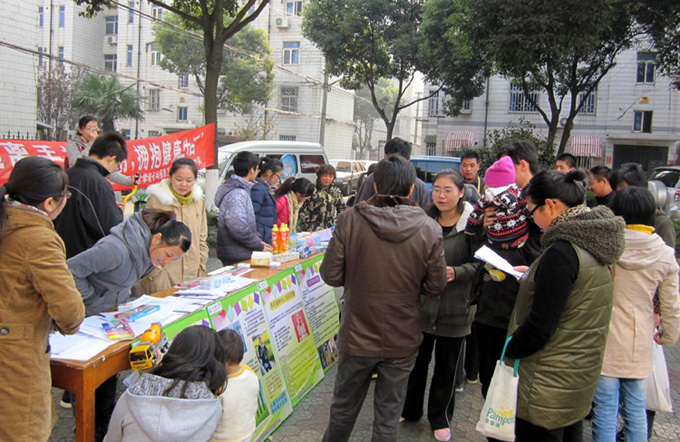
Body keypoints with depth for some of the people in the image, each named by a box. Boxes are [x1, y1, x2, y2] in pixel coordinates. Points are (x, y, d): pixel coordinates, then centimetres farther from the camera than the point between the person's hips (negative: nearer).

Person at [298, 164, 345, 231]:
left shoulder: (336, 191, 10)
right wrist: (306, 220, -7)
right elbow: (302, 207, 0)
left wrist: (336, 222, 9)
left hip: (328, 229, 3)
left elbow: (342, 209, 19)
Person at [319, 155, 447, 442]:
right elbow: (435, 286, -6)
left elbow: (331, 275, -11)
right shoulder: (430, 229, -12)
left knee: (344, 407, 21)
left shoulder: (350, 220, -15)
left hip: (357, 335, 0)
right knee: (389, 414, 16)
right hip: (403, 341, 0)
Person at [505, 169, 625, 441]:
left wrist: (508, 352, -9)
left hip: (549, 385, -9)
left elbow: (540, 325, -24)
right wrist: (532, 277, 12)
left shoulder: (563, 251, -24)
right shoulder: (594, 244, 4)